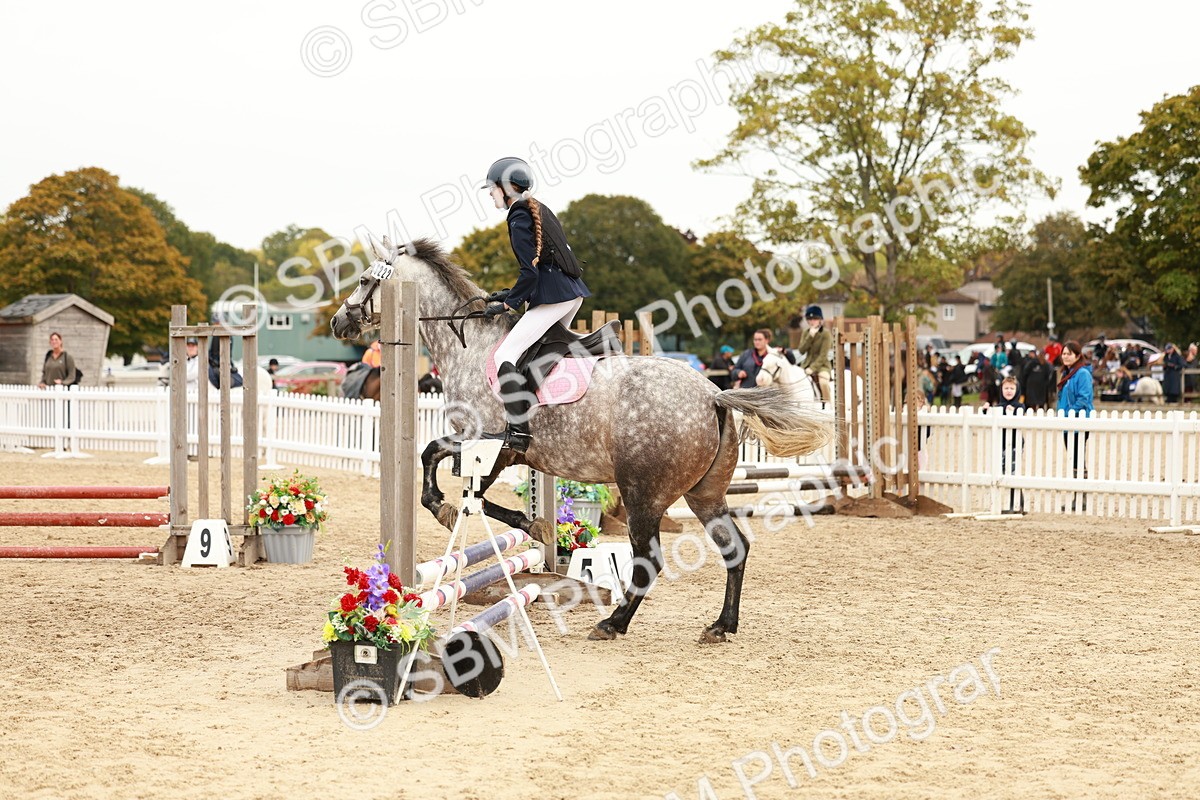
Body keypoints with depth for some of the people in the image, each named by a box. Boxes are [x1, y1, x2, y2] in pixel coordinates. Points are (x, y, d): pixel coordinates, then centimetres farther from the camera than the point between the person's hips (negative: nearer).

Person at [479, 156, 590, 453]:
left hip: (553, 296, -10)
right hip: (573, 292, 10)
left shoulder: (519, 220, -10)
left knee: (504, 357, -10)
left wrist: (508, 304, -7)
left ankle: (518, 432, -17)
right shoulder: (539, 210, 18)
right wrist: (511, 293, 21)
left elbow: (530, 271, -16)